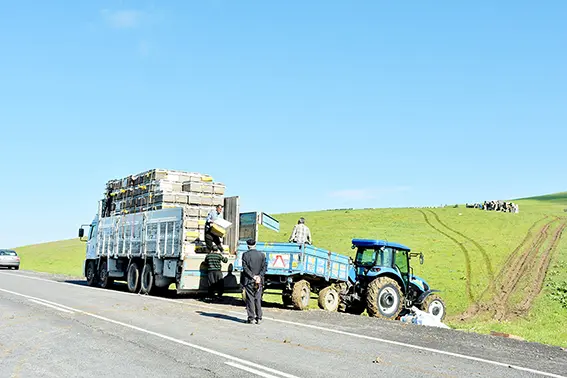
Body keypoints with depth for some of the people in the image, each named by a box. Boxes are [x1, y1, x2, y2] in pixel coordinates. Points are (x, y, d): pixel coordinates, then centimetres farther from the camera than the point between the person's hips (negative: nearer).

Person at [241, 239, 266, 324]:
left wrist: (253, 276, -10)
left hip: (248, 281, -2)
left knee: (250, 299, 3)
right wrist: (259, 276, -7)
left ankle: (251, 318, 3)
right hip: (259, 281, 3)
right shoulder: (262, 255, 4)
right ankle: (259, 318, 9)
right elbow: (264, 268, -1)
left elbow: (245, 268, -10)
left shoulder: (245, 255, -5)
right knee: (258, 299, 10)